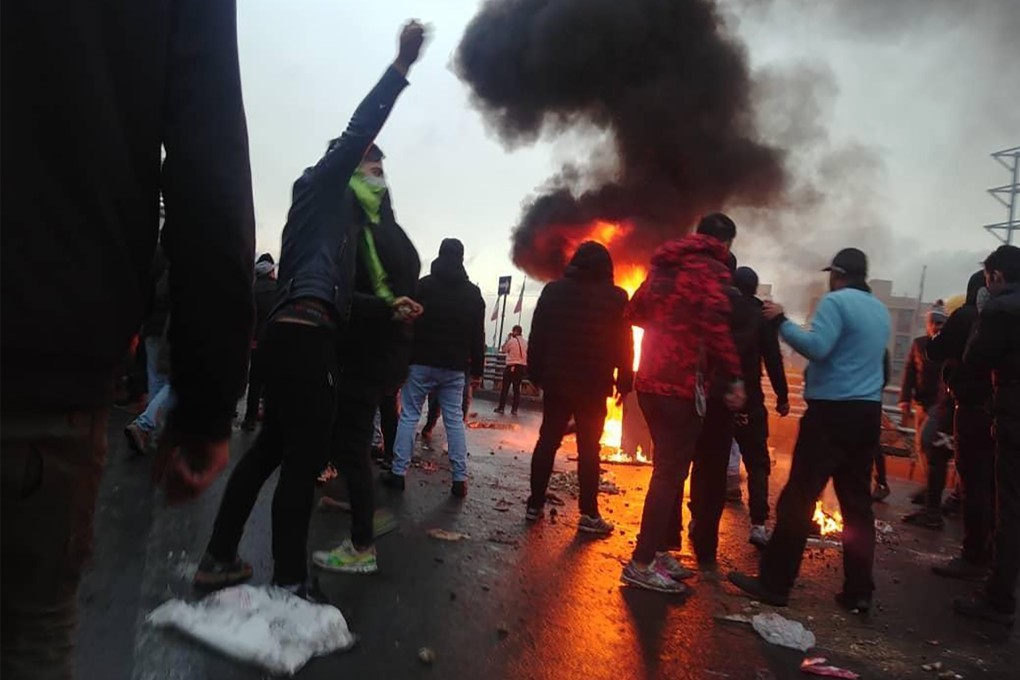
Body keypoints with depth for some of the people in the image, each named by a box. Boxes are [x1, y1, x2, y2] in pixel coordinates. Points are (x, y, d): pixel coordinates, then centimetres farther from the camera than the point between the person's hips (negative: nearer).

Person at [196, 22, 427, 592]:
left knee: (272, 448, 14)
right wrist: (402, 66, -4)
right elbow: (358, 133, -5)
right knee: (306, 457, -9)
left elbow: (337, 293, 25)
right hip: (304, 336, -10)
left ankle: (219, 560, 22)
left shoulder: (335, 214, 30)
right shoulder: (321, 184, 8)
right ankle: (289, 585, -4)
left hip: (294, 335, 10)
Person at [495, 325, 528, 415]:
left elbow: (503, 350, 5)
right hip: (522, 367, 4)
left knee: (505, 388, 4)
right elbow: (527, 355, 10)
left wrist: (508, 338, 9)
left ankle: (501, 408, 5)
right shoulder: (525, 342, 5)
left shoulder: (511, 341, -9)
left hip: (512, 366, -4)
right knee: (517, 388, 9)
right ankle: (514, 409, 7)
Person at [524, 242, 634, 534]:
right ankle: (589, 514, 3)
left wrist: (536, 373, 10)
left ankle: (535, 505, 13)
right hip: (593, 385, -2)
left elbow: (537, 336, 5)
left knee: (547, 440, 10)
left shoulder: (553, 290, 5)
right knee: (589, 448, 2)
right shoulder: (616, 298, -2)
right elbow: (624, 346, -2)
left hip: (556, 380, 3)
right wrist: (624, 383, 4)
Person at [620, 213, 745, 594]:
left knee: (669, 469, 17)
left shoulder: (664, 266, 17)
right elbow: (716, 326, -21)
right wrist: (733, 378, -16)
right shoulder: (712, 270, -7)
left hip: (651, 381, 8)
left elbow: (634, 313, 21)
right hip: (682, 385, -8)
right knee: (670, 473, -3)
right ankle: (642, 563, 0)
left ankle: (659, 551, 25)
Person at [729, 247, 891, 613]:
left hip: (833, 410, -8)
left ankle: (774, 583, 1)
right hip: (868, 412, 8)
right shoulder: (880, 310, 16)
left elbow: (817, 347, -20)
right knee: (857, 502, 11)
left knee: (799, 497, -4)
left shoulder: (836, 301, -8)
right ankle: (859, 591, 15)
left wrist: (782, 321, -11)